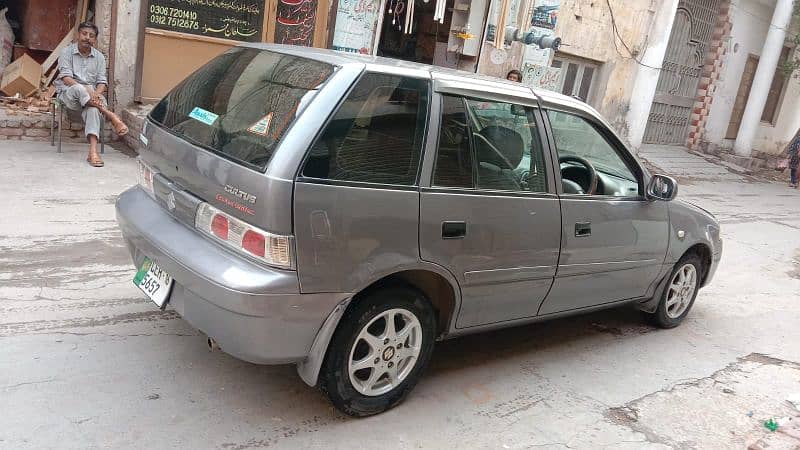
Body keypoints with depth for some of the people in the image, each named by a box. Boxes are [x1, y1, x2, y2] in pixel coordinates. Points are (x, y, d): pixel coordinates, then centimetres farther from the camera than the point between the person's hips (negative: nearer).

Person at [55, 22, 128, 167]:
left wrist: (96, 94, -20)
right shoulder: (67, 52, 1)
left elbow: (102, 82, 4)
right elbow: (66, 78, -11)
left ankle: (93, 151, -48)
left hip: (90, 94, 2)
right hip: (68, 93, -2)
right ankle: (112, 117, -36)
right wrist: (85, 90, -28)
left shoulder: (99, 57, 10)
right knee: (78, 89, -39)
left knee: (93, 107, -35)